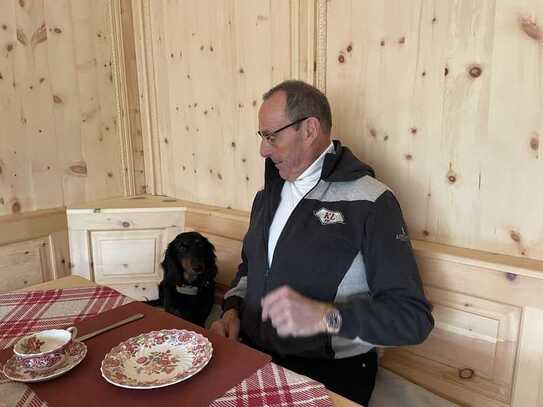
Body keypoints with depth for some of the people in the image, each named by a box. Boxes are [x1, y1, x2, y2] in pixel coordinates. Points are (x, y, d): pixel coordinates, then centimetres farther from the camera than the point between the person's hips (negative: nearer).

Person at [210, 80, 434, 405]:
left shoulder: (369, 203, -14)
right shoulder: (269, 195, 8)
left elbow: (413, 316, -17)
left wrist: (324, 317, -30)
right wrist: (233, 309, 3)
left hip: (329, 377, -5)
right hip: (253, 358, 6)